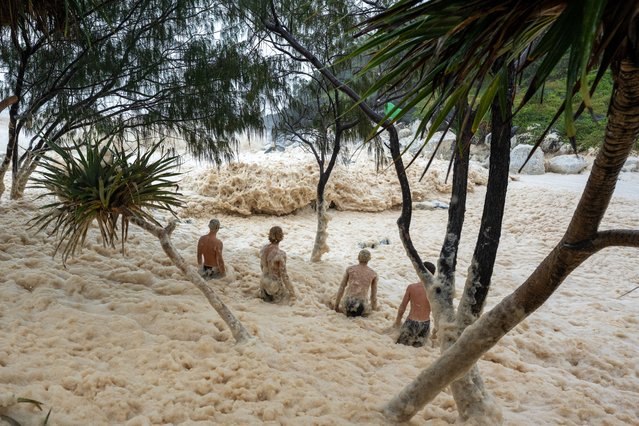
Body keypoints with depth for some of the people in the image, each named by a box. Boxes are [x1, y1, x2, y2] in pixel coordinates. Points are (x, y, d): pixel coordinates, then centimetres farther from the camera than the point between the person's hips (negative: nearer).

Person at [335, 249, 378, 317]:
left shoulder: (350, 269, 9)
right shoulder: (373, 274, 9)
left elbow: (341, 288, 10)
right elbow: (373, 295, 13)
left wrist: (336, 306, 17)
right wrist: (374, 311, 23)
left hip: (348, 302, 2)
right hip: (360, 305, -2)